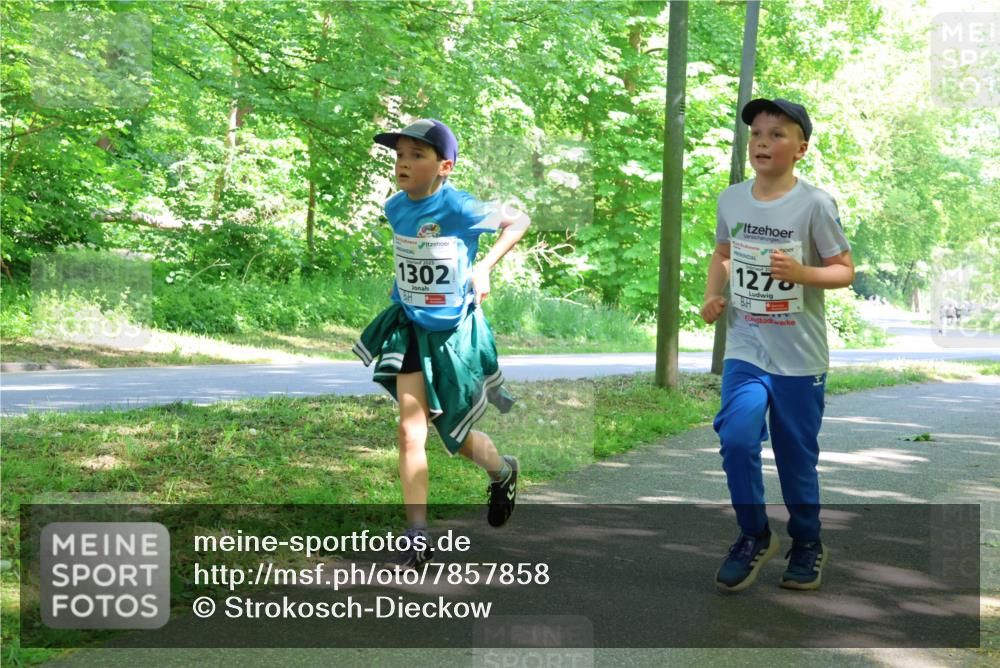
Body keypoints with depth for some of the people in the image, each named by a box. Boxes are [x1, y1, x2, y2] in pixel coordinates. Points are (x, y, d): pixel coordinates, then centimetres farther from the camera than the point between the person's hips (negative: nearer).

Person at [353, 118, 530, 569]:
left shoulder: (460, 208, -20)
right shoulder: (395, 207, -2)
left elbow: (518, 220, -5)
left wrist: (484, 267, -14)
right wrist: (403, 279, 10)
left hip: (455, 332, -4)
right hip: (411, 328, 4)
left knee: (457, 438, 11)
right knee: (410, 432, -6)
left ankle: (503, 472, 46)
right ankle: (418, 537, 0)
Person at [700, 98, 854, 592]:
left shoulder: (814, 204, -10)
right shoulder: (731, 200, 3)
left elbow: (845, 271, -5)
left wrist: (800, 272, -24)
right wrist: (713, 295, 2)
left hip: (800, 358, -2)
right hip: (744, 351, 2)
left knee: (797, 456, 8)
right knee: (736, 439, -17)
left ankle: (807, 544, 34)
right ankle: (754, 536, 7)